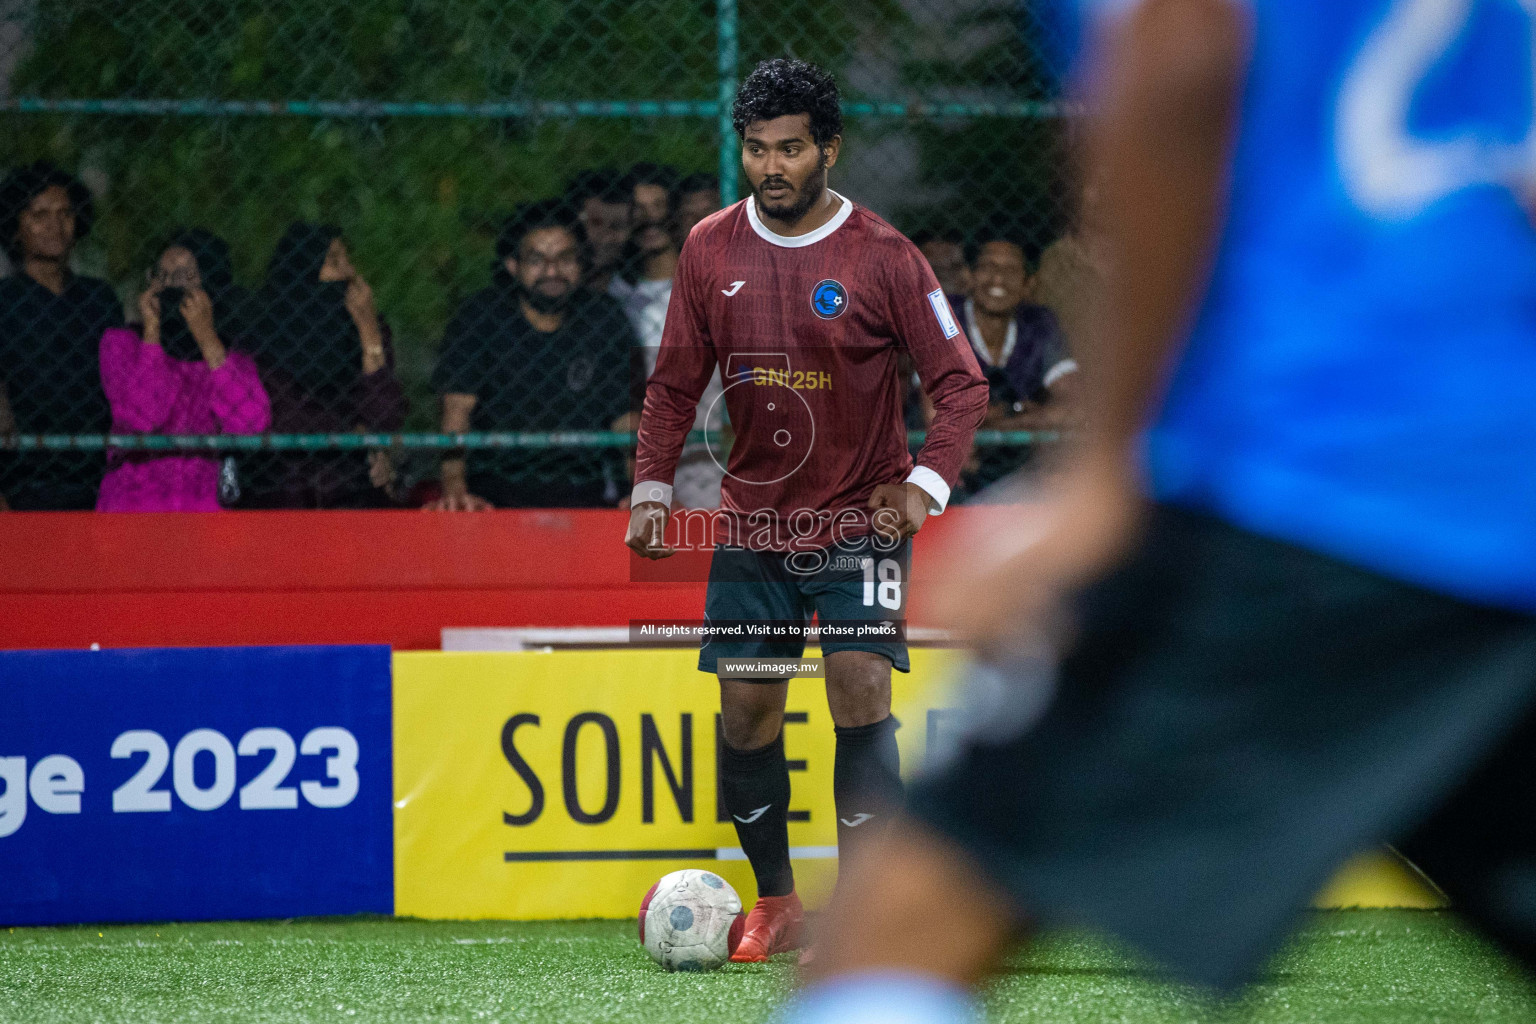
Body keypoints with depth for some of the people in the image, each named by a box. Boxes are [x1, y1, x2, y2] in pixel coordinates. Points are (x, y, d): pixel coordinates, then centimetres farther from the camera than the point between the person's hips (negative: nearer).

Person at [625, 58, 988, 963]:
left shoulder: (882, 258, -10)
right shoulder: (710, 250, 1)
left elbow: (961, 382, -7)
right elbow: (675, 384, 11)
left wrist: (925, 485, -20)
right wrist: (652, 490, 2)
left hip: (860, 519, -4)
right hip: (753, 524, 4)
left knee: (862, 692, -16)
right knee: (746, 713, 3)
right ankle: (777, 907, 20)